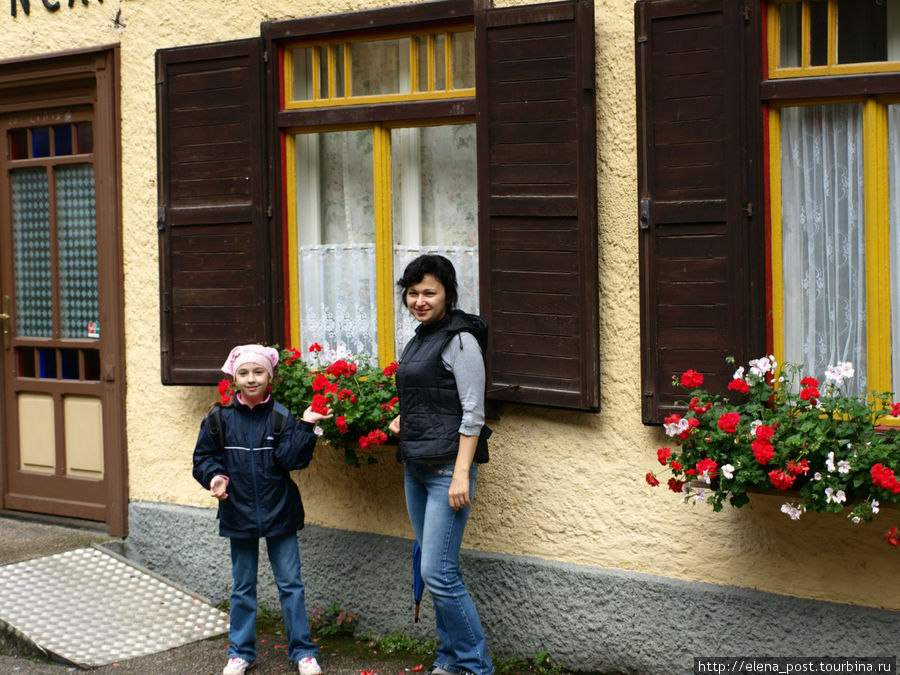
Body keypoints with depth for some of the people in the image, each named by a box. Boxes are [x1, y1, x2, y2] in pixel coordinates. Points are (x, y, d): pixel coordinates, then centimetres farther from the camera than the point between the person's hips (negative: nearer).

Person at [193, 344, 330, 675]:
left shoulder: (281, 417, -5)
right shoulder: (220, 419, -1)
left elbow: (291, 459, -13)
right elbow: (204, 458, 5)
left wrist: (305, 426, -22)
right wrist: (214, 476, -13)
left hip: (279, 514, -1)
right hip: (238, 514, 2)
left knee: (290, 584, 4)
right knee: (243, 586, 13)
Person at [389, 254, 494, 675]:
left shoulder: (460, 339, -11)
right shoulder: (420, 338, 15)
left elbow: (472, 412, -15)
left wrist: (461, 474, -21)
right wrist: (403, 421, 10)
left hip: (447, 467, -9)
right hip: (415, 467, 9)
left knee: (438, 572, -11)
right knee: (431, 569, 11)